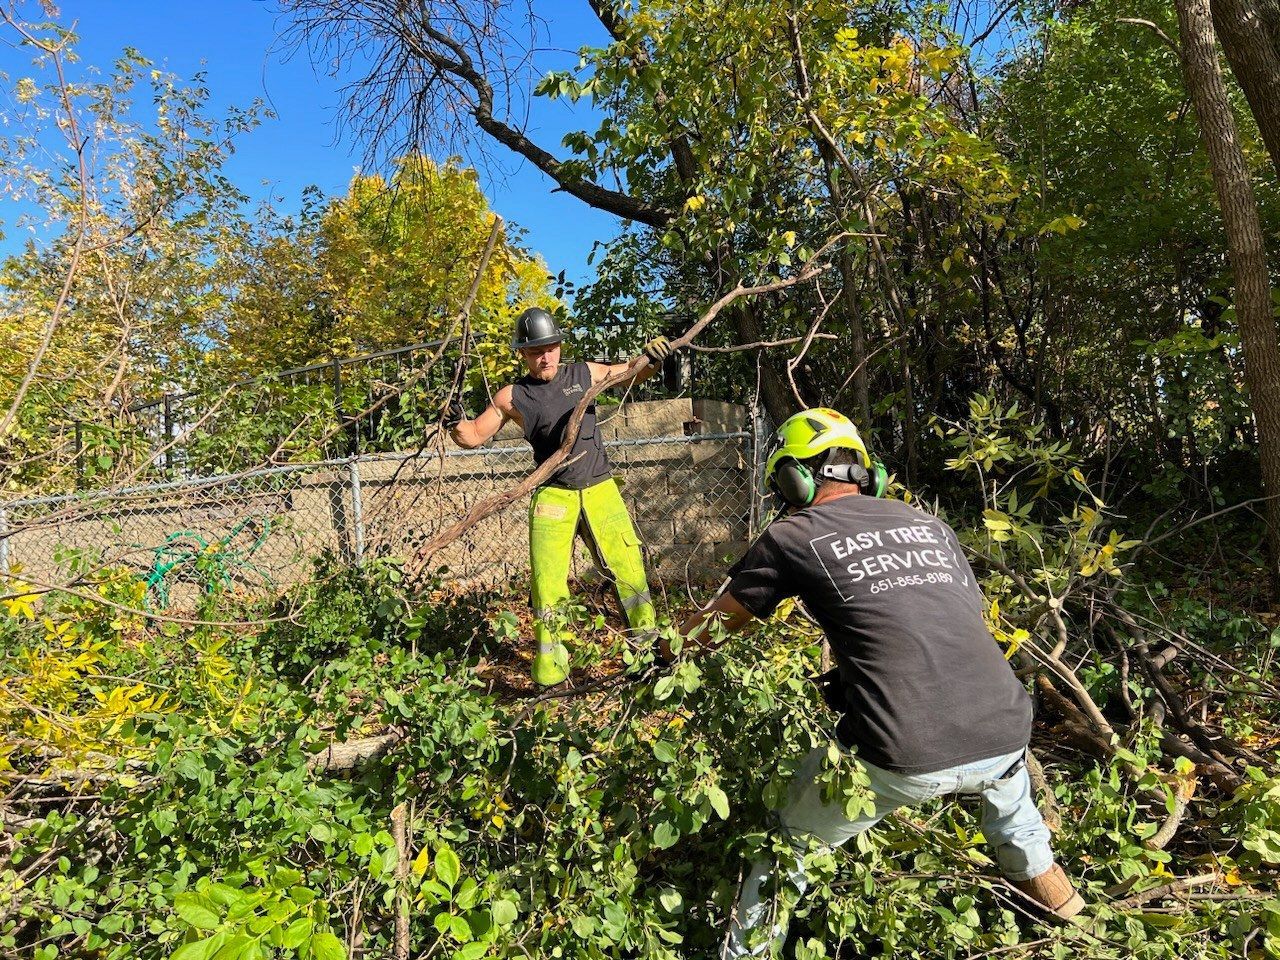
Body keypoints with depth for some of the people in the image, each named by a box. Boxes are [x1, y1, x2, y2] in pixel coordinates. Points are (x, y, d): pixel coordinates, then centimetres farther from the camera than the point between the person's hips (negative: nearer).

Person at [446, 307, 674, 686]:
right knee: (548, 584, -5)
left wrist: (653, 359, -1)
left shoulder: (583, 373, 5)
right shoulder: (513, 396, 0)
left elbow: (633, 374, 19)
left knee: (630, 567, 2)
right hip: (552, 496, -1)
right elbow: (474, 436, 5)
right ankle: (550, 672, 10)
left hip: (600, 489, 2)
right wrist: (455, 422, -15)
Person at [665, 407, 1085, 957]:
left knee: (789, 847, 21)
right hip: (1006, 740, 6)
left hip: (902, 761, -5)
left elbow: (704, 631, 13)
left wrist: (665, 650, 36)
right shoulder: (932, 526, 18)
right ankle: (1040, 877, 55)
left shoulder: (794, 537, 4)